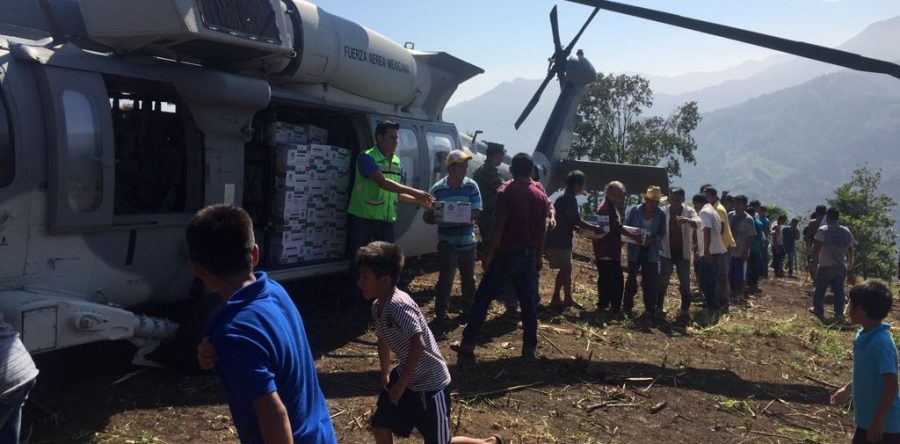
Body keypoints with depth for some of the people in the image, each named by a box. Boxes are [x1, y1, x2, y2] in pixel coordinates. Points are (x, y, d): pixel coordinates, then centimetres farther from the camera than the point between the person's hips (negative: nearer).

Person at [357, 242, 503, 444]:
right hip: (405, 375, 9)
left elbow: (418, 345, -34)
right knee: (380, 426, 10)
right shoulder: (377, 306, 0)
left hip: (430, 383, -8)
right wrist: (385, 376, 23)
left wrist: (400, 384, -25)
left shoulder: (399, 305, -29)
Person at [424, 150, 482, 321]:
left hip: (467, 241, 3)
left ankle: (469, 309, 36)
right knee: (446, 278, -5)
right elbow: (428, 217, -5)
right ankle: (440, 313, 7)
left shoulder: (471, 186, -4)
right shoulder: (437, 189, -9)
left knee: (468, 278, 17)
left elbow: (476, 212, -8)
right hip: (447, 243, -3)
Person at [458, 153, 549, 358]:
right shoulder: (540, 196, 6)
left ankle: (468, 343, 4)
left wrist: (489, 253, -9)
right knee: (529, 302, 10)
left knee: (483, 297, 3)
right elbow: (542, 230, 9)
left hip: (507, 253, -4)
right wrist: (539, 255, 17)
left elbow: (499, 226, -14)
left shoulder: (506, 192, -9)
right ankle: (529, 347, 14)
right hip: (529, 255, 4)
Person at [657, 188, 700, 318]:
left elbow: (698, 223, -25)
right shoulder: (664, 211, -4)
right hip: (666, 252, 0)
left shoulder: (689, 211, -7)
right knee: (662, 281, 4)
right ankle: (658, 307, 12)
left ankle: (685, 309, 16)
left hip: (683, 253, 0)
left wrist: (687, 220, -45)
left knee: (685, 282, 6)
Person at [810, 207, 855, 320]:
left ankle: (818, 309, 20)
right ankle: (839, 314, 5)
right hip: (841, 267, 4)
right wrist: (850, 269, 17)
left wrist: (816, 259, 4)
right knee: (838, 291, 7)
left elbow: (815, 248, -15)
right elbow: (850, 253, 10)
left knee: (820, 289, 11)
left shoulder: (823, 230, -11)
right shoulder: (847, 232, 6)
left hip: (826, 266, -4)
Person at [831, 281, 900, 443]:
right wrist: (847, 389, 23)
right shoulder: (864, 335, 2)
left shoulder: (881, 342, -25)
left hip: (885, 425, -9)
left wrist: (878, 422, -22)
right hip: (867, 418, 9)